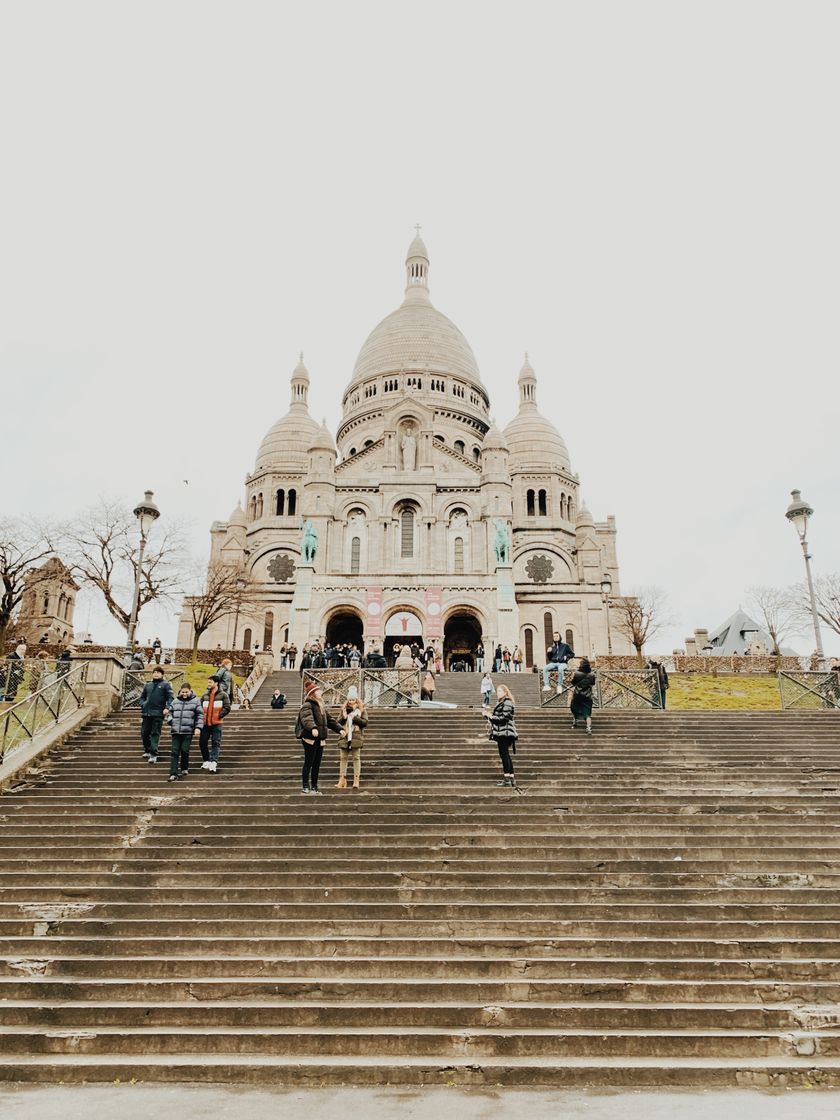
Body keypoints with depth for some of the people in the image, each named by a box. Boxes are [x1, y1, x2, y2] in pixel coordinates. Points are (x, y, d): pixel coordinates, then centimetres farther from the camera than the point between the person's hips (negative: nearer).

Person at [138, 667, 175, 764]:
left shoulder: (165, 685, 2)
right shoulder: (147, 685, 16)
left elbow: (170, 698, -4)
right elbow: (142, 697, 24)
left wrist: (167, 708, -19)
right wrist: (142, 705, 5)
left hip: (158, 713, -5)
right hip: (146, 713, 5)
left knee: (155, 734, -5)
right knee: (144, 733, 9)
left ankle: (153, 754, -6)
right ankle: (147, 750, 26)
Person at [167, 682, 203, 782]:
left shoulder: (195, 701, 3)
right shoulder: (175, 701, 12)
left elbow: (200, 715, 2)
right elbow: (171, 712, 22)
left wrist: (198, 727, -7)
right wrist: (171, 721, 3)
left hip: (188, 731, -3)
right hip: (176, 731, 3)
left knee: (185, 750, -1)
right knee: (175, 752, -1)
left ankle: (184, 769, 23)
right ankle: (173, 774, -1)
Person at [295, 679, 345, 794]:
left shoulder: (321, 706, 19)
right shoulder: (307, 705, -11)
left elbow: (329, 720, 23)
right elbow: (307, 718, -29)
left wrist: (340, 729, 12)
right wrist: (313, 728, -46)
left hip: (320, 739, 8)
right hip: (310, 738, -8)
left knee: (317, 764, 10)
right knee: (308, 763, -4)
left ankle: (314, 786, 17)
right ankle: (305, 787, 1)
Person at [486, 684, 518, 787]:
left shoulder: (507, 702, -11)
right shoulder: (501, 703, 21)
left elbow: (504, 717, -19)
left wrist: (491, 717, -12)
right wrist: (488, 716, 9)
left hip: (504, 732, -11)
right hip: (502, 733, 11)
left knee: (504, 754, -10)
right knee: (506, 755, 11)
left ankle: (507, 778, -10)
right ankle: (512, 778, 14)